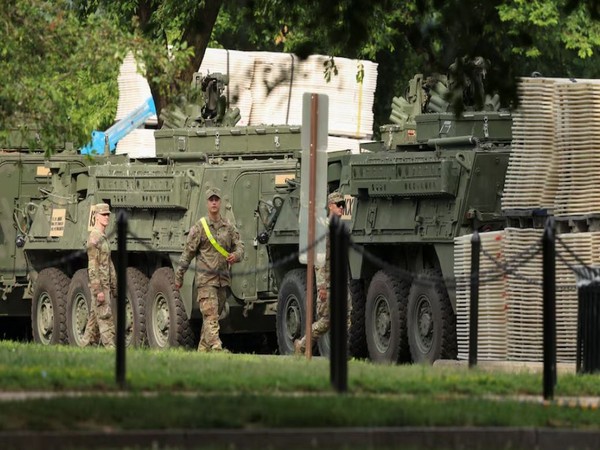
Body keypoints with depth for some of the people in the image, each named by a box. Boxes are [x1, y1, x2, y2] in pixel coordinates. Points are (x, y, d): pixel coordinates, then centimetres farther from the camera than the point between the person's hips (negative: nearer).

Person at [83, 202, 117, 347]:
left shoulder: (103, 238, 17)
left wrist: (114, 287, 21)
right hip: (99, 285, -10)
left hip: (105, 285, 10)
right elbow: (92, 266, -19)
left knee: (94, 318, 11)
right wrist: (98, 290, -23)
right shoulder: (94, 238, -14)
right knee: (105, 319, -11)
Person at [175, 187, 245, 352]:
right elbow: (187, 253, 0)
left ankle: (202, 350, 19)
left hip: (223, 279, 5)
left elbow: (239, 246, 12)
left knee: (212, 317, 10)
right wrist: (178, 277, 1)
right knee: (211, 316, -14)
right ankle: (216, 348, -24)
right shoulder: (199, 227, -1)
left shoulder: (229, 227, 11)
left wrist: (236, 255, -14)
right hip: (205, 278, -5)